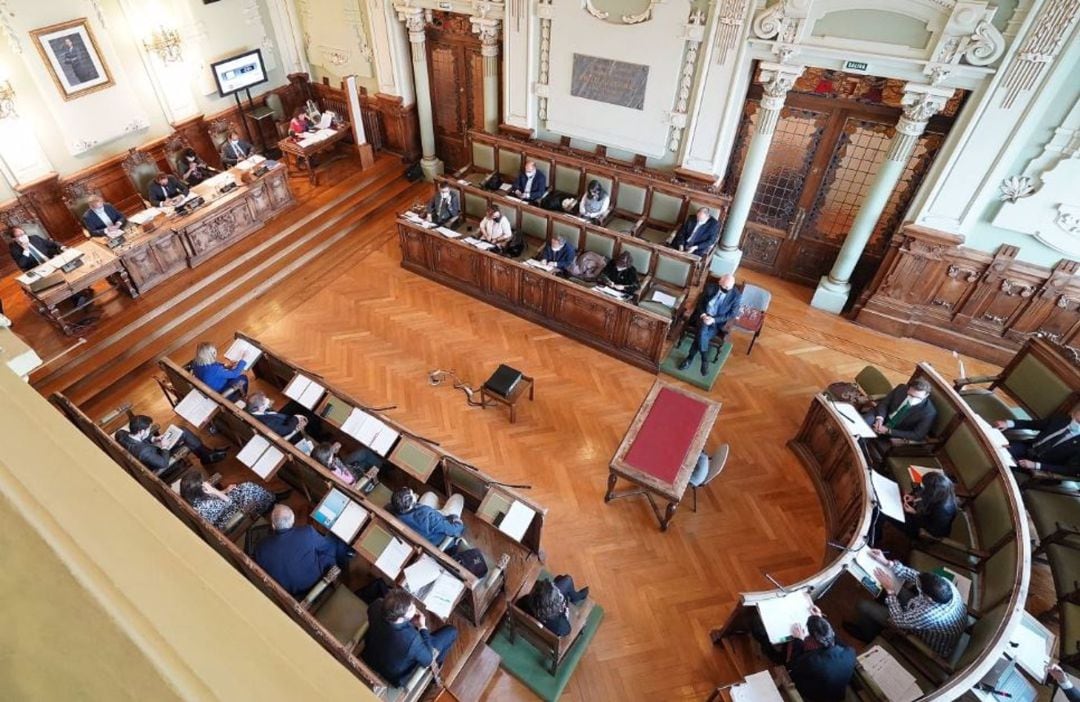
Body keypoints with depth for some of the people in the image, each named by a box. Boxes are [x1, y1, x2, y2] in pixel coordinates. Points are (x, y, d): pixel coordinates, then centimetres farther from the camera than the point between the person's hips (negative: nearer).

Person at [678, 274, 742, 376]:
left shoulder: (736, 295, -11)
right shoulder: (710, 286, -6)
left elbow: (732, 314, -7)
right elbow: (700, 301, 4)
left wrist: (714, 319, -19)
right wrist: (703, 314, -16)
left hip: (717, 322, -2)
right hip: (703, 316, 2)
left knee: (700, 335, -29)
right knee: (702, 331, -31)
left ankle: (690, 358, -11)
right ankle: (705, 360, -17)